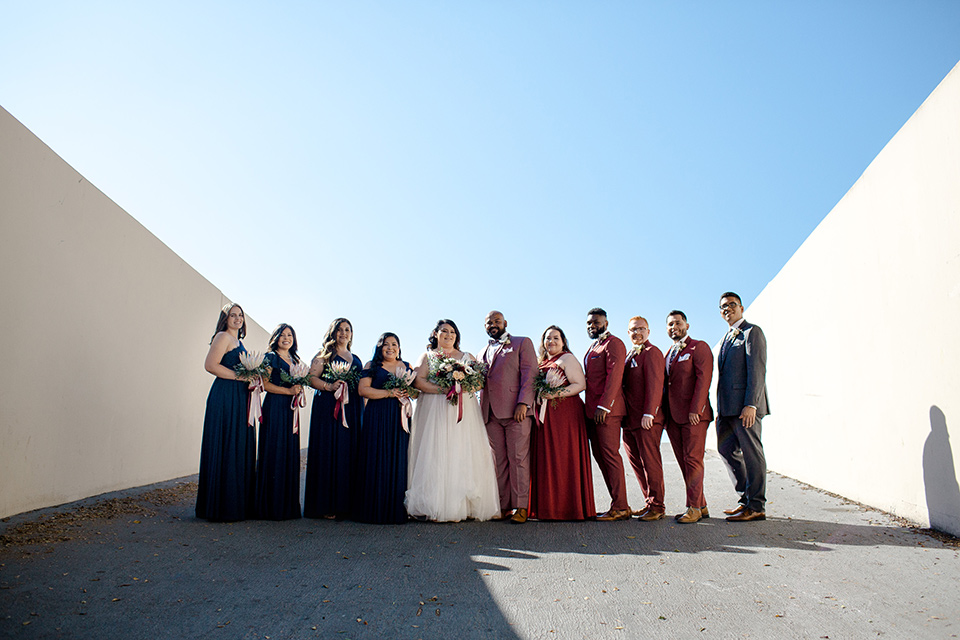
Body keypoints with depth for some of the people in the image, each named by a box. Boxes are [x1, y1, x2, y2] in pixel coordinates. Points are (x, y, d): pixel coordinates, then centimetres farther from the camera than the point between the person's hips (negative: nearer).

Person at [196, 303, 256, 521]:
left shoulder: (238, 341, 22)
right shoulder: (223, 337, -4)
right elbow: (210, 365, -16)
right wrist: (241, 376, -14)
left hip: (239, 398, 9)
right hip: (225, 397, -9)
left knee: (240, 450, 8)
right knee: (225, 448, -6)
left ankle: (238, 503, 14)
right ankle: (221, 506, 0)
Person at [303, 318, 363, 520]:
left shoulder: (356, 359, 22)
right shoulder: (324, 355, 8)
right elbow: (311, 378, -2)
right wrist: (328, 386, -17)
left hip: (352, 409, 5)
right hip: (328, 407, -5)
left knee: (349, 452, 1)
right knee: (328, 452, -8)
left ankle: (345, 503, 5)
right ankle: (326, 505, -4)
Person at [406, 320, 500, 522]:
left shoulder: (467, 357, 20)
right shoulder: (427, 356, 15)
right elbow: (419, 381, 0)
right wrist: (443, 389, -14)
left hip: (464, 410, 2)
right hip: (435, 410, -2)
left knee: (464, 455, -5)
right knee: (435, 455, -9)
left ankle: (465, 506, -4)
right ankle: (435, 507, -9)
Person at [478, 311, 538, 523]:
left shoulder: (522, 343, 8)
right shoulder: (483, 352, 25)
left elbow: (529, 374, -3)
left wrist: (523, 403, -15)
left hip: (515, 410, -5)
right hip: (491, 413, 5)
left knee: (518, 458, -4)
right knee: (499, 460, 6)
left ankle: (521, 506, 1)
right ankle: (503, 506, 11)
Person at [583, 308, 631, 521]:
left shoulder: (613, 343, -6)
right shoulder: (593, 347, 23)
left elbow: (614, 376, -16)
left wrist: (603, 406, -22)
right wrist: (588, 408, 16)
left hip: (607, 410, -9)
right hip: (592, 411, 9)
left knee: (610, 455, -8)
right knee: (600, 456, 9)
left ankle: (620, 507, -1)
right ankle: (619, 505, 15)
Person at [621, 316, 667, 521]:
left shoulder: (652, 352, -6)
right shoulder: (629, 355, 20)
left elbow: (654, 385, -14)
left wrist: (649, 413, -20)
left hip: (647, 419, -8)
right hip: (630, 419, 8)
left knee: (650, 461, -2)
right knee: (636, 462, 11)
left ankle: (657, 506, 7)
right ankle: (649, 502, 20)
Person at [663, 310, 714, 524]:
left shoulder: (699, 347, -2)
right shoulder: (668, 353, 20)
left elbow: (703, 378, -11)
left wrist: (695, 409, -19)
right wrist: (664, 414, 10)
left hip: (694, 415, -7)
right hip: (673, 416, 7)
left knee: (692, 460, -5)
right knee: (684, 462, 8)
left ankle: (694, 507, 2)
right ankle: (701, 506, 17)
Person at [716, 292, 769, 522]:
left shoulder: (752, 332, -5)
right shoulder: (727, 337, 21)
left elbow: (757, 370, -14)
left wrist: (751, 404, -21)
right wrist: (721, 409, 14)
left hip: (745, 406, -9)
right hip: (728, 407, 9)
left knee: (751, 453, -2)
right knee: (726, 448, 12)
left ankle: (756, 507, 7)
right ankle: (747, 498, 23)